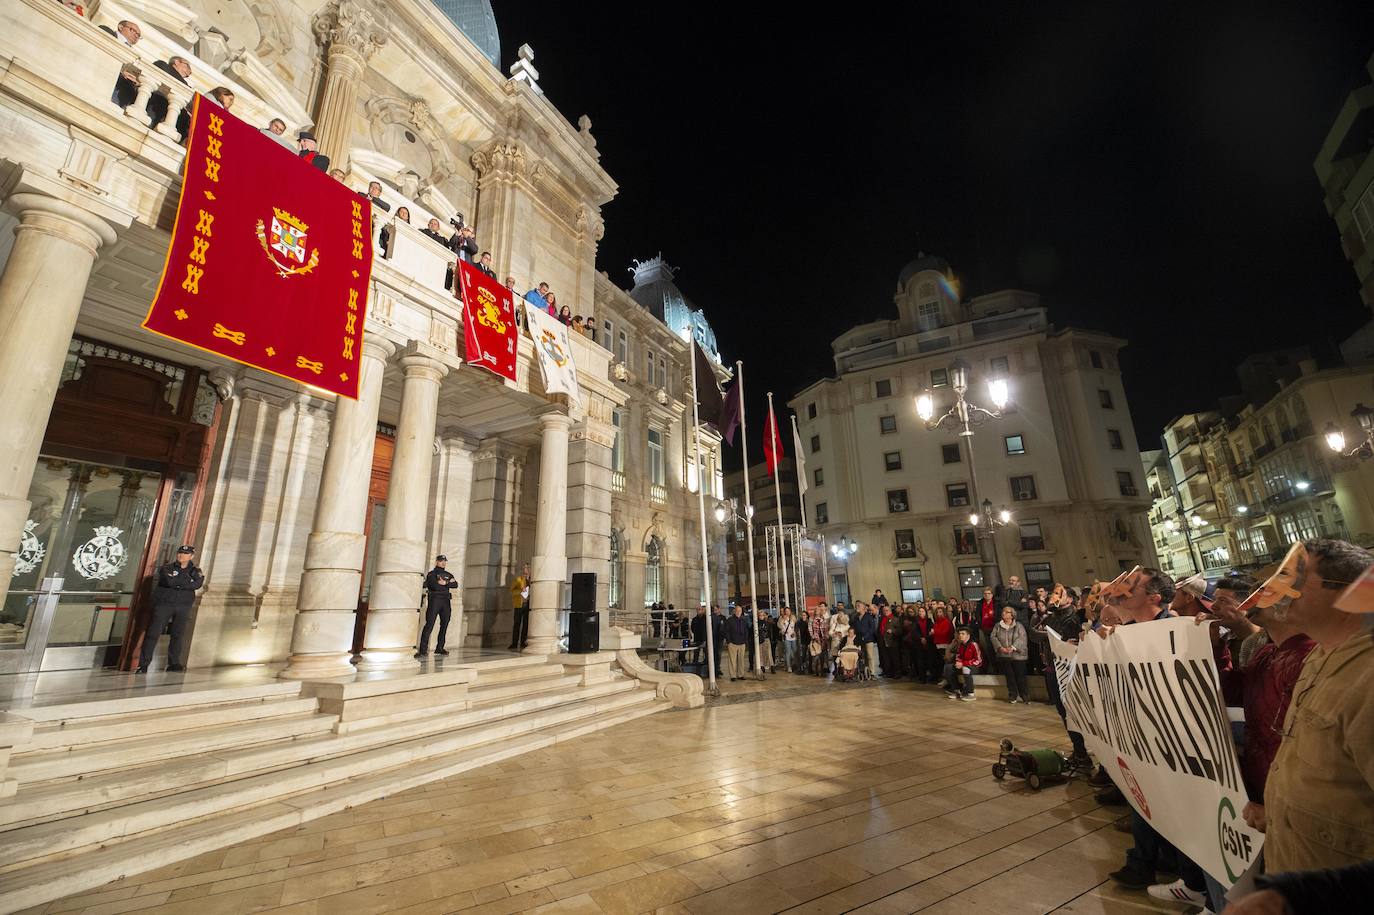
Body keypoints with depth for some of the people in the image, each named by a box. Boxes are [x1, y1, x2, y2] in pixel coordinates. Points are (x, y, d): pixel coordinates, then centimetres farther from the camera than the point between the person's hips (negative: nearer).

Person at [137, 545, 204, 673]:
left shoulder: (195, 571, 8)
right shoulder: (167, 568, 2)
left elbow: (197, 585, -12)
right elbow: (170, 582, -17)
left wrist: (177, 584, -15)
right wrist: (188, 582, -10)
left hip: (184, 606, 2)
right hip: (164, 604, -2)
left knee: (178, 634, 3)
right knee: (153, 633, -4)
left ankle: (174, 664, 9)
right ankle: (144, 664, 3)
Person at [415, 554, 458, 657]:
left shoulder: (448, 575, 19)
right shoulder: (432, 574, 4)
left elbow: (455, 585, 3)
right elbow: (435, 586, -14)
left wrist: (444, 583, -7)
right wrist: (449, 583, -4)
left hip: (446, 602, 5)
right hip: (434, 600, -5)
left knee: (444, 625, 6)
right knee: (429, 625, -11)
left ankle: (439, 648, 14)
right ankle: (423, 650, -12)